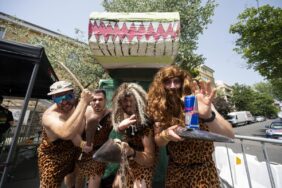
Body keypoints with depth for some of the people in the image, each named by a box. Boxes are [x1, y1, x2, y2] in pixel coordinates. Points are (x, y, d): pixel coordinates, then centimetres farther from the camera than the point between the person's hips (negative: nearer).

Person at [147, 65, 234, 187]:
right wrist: (165, 135, -29)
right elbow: (158, 141, -6)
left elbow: (229, 135, -23)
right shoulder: (159, 108, -9)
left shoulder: (196, 102, -16)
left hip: (203, 170, -2)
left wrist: (208, 116, -43)